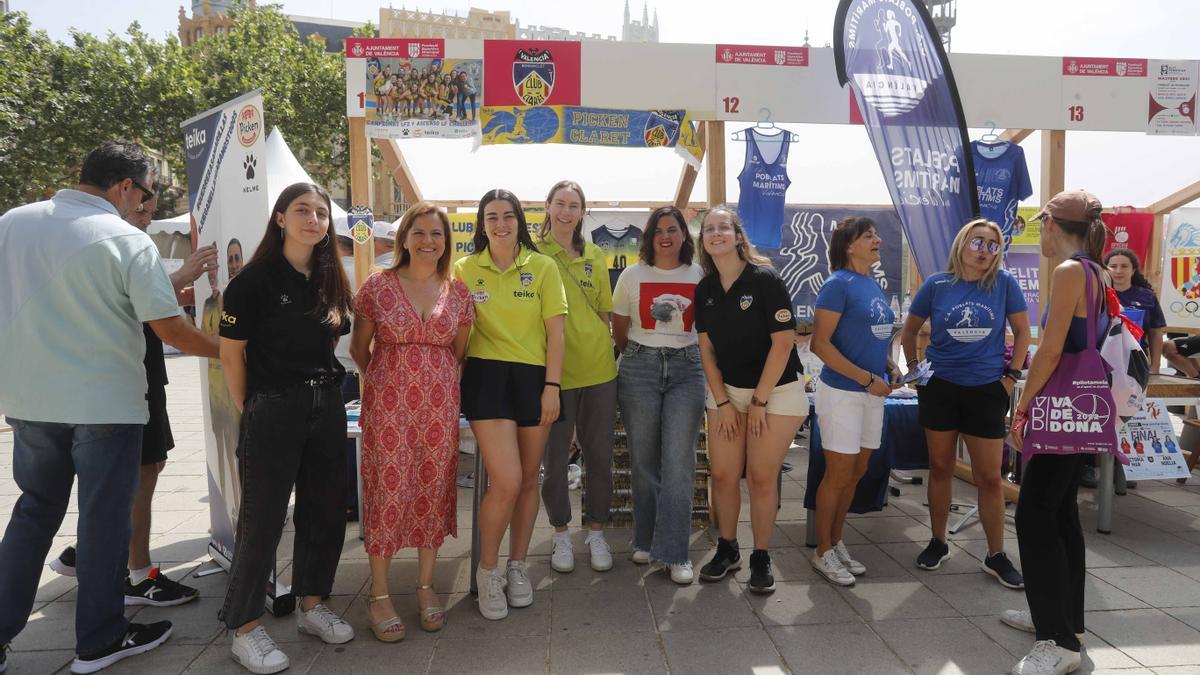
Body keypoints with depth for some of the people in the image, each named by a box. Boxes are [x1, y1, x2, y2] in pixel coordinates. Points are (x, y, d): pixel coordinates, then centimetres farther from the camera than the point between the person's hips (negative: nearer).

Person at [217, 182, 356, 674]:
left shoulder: (330, 280, 8)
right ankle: (245, 628, 16)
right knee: (263, 518, 2)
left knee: (326, 510, 12)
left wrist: (323, 389, 10)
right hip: (273, 411, -6)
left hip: (326, 407, 6)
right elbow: (231, 352, -6)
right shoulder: (255, 279, -9)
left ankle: (311, 605, 29)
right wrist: (249, 410, -3)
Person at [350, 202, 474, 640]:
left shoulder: (458, 292, 6)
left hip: (439, 403, 3)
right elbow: (359, 347, 8)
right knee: (387, 489, 0)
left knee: (434, 488, 7)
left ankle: (425, 586, 23)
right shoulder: (378, 285, -1)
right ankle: (379, 595, 15)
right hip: (387, 404, -2)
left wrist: (444, 382, 7)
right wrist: (381, 380, 8)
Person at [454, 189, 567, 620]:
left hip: (534, 377, 2)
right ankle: (487, 570, 11)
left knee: (528, 480, 9)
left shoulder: (543, 267, 3)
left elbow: (555, 332, 1)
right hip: (487, 375, -1)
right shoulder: (465, 269, 4)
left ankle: (517, 567, 28)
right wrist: (455, 377, -1)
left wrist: (551, 386, -5)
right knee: (506, 481, -12)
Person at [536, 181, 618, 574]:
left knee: (600, 455, 10)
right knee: (556, 457, 7)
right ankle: (561, 535, 25)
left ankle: (596, 533, 26)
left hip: (598, 369, 3)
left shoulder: (595, 256, 8)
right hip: (554, 370, -3)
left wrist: (607, 348, 10)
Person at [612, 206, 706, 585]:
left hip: (686, 371, 0)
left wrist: (683, 355, 8)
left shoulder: (699, 277, 6)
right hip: (639, 369, 0)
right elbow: (619, 331, 14)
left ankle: (674, 553, 1)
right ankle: (645, 540, 22)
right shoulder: (632, 276, 6)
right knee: (643, 460, 6)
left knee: (679, 462, -6)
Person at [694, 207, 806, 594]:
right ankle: (727, 550, 20)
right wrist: (722, 402, -3)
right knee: (723, 474, 2)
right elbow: (706, 349, 4)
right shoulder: (704, 289, 2)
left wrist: (759, 401, -13)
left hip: (776, 390, -4)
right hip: (726, 391, 4)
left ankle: (761, 558, 13)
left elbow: (783, 343, -14)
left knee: (761, 476, -2)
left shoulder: (765, 280, -13)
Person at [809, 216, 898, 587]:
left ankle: (836, 542, 29)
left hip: (872, 393, 8)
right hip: (841, 392, -8)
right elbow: (820, 344, -19)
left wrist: (889, 367, 4)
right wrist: (866, 378, -19)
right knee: (839, 474, 1)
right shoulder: (838, 284, -13)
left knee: (856, 473, 14)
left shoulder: (873, 285, 10)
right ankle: (823, 552, 17)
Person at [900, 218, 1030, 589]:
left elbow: (1023, 331, 6)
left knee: (990, 477, 3)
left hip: (987, 391, 0)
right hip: (940, 388, 1)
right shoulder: (936, 285, -2)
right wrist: (915, 370, 3)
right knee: (940, 468, 11)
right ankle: (938, 543, 26)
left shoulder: (1004, 283, -3)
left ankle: (996, 556, 18)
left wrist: (1012, 375, 0)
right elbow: (909, 331, 10)